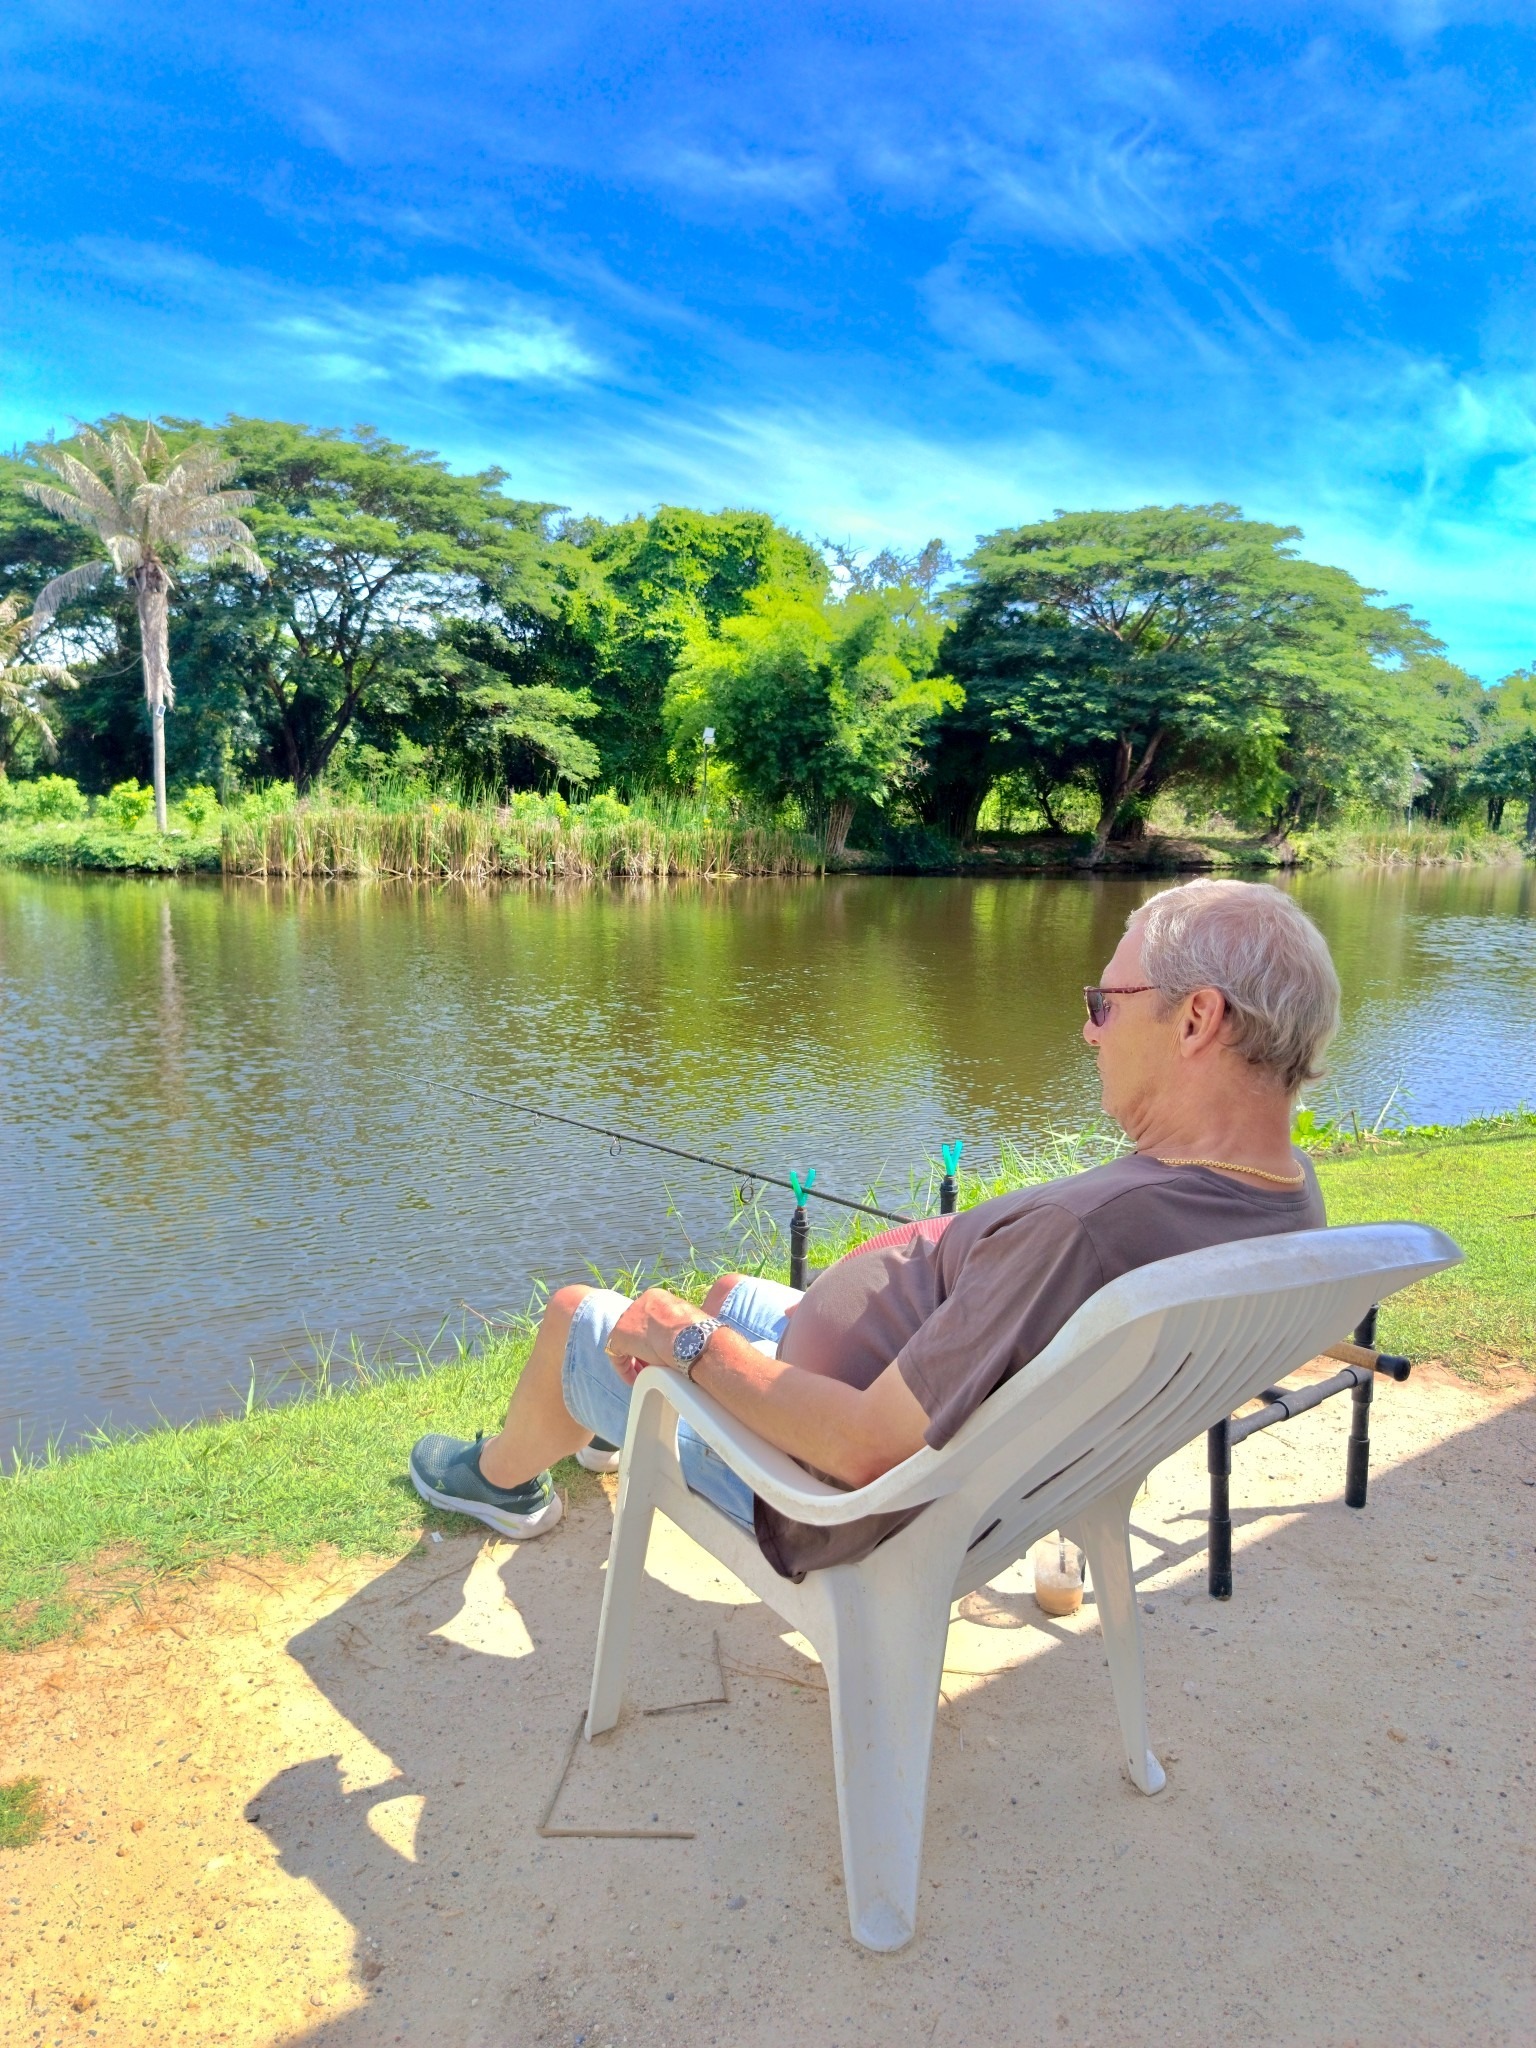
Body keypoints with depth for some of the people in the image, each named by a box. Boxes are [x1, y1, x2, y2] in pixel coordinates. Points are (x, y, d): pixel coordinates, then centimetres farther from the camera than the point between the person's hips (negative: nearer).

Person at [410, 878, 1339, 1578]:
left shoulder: (1085, 1230, -41)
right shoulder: (1287, 1194, -11)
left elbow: (868, 1448, -33)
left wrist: (692, 1344, -17)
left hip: (842, 1494, -8)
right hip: (991, 1433, 8)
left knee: (575, 1315, 12)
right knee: (728, 1290, 29)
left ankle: (503, 1475, 44)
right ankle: (606, 1429, 56)